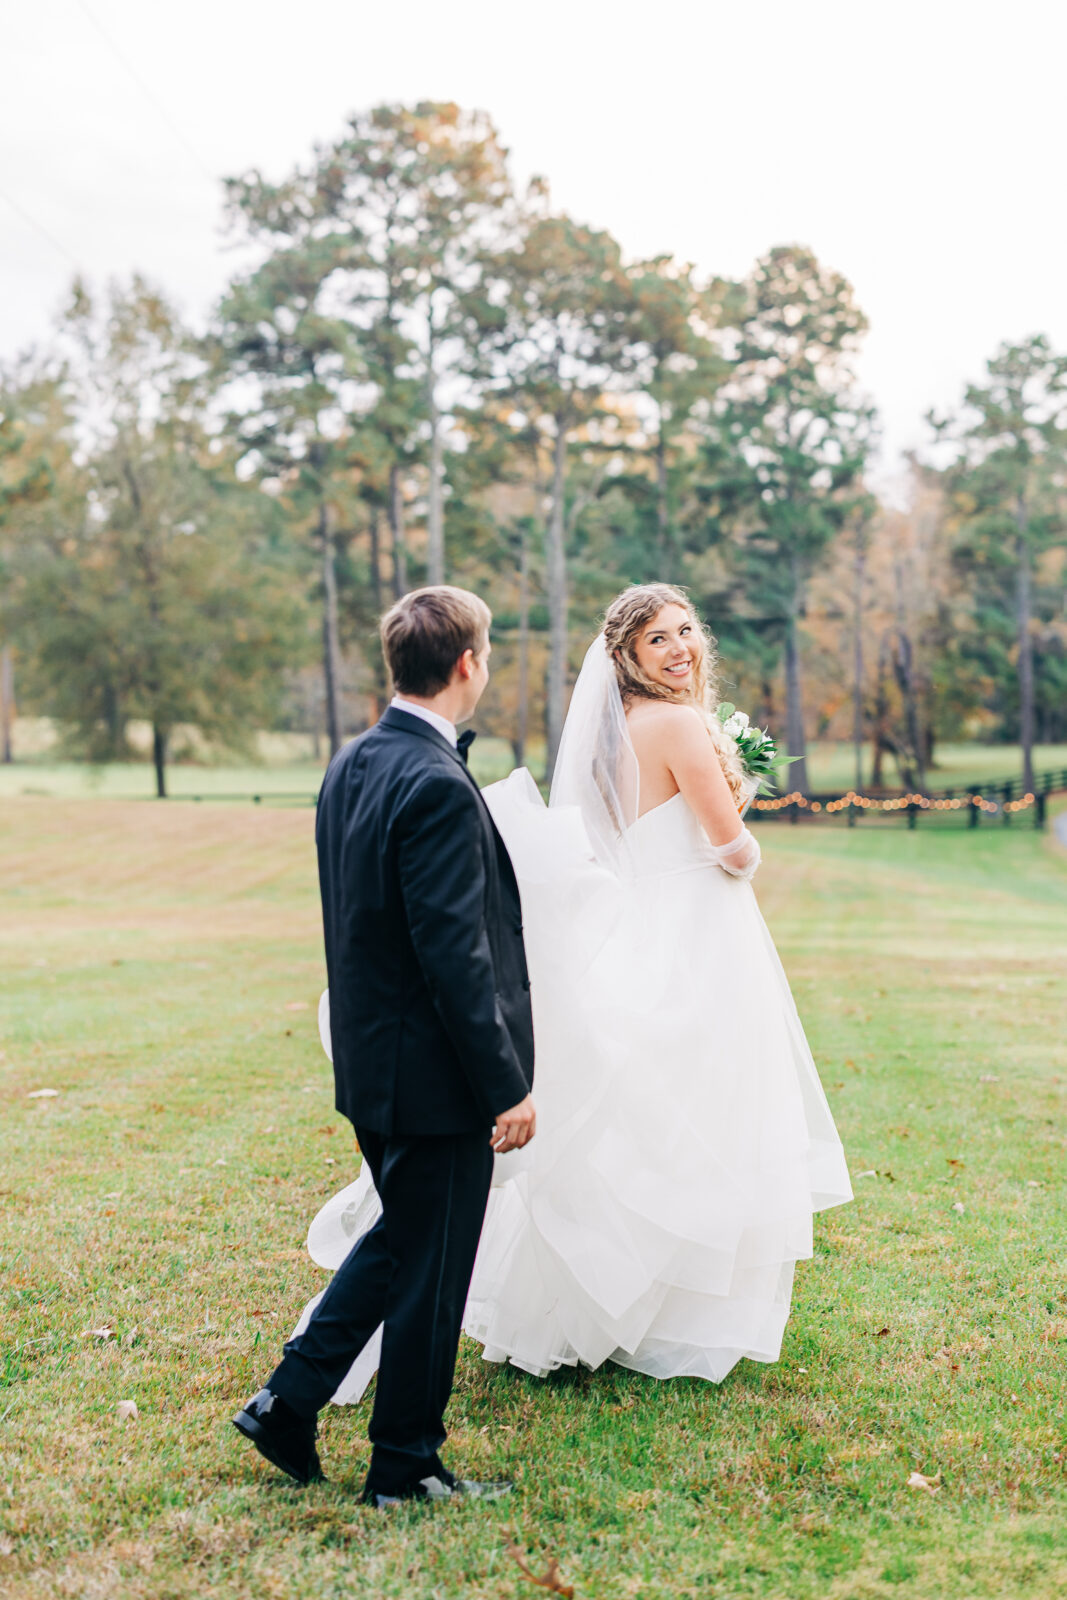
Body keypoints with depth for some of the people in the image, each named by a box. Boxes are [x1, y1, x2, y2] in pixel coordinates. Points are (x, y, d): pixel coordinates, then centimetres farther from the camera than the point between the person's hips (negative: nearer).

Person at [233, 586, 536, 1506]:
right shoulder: (437, 786, -23)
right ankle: (406, 1466, 24)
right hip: (435, 1072, -9)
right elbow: (454, 955, -24)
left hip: (369, 1060, 9)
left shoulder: (351, 766, 6)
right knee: (430, 1269, 8)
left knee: (400, 1240, 24)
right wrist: (507, 1086, -17)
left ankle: (289, 1401, 26)